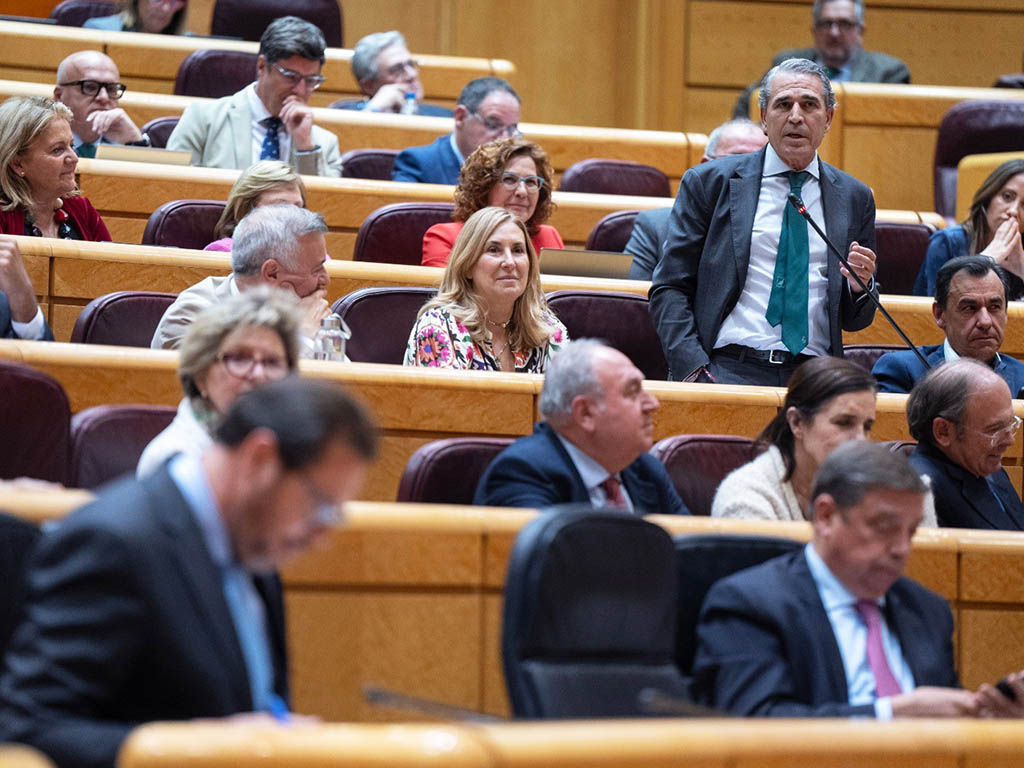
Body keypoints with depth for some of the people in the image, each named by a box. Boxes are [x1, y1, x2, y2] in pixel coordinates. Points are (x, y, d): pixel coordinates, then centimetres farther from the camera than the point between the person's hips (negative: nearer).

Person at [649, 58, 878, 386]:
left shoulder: (854, 198, 16)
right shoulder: (709, 182, 9)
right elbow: (669, 288, 5)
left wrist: (859, 287, -2)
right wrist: (694, 370, -10)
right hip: (727, 370, -3)